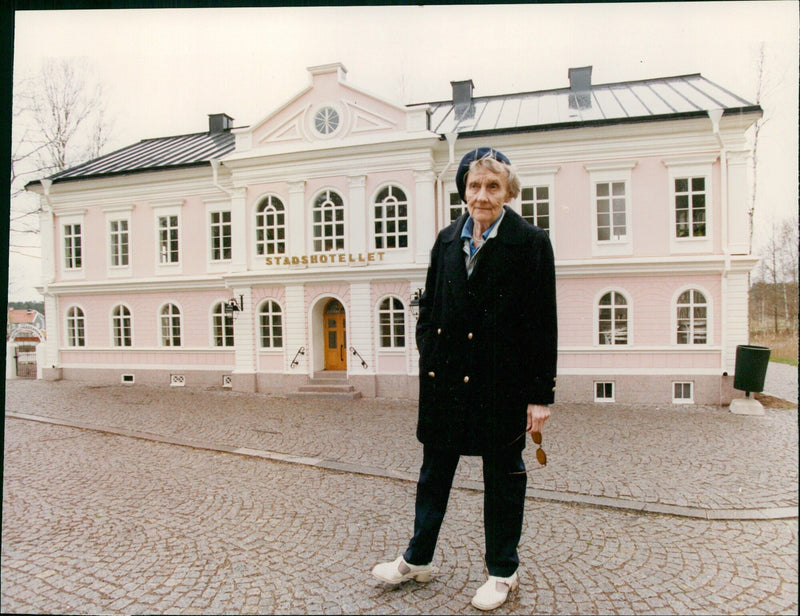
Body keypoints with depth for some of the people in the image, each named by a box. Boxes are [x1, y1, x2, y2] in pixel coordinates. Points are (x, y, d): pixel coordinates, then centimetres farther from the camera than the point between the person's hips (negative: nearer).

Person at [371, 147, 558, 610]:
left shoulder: (531, 242, -7)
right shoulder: (447, 240, 7)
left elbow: (543, 324, -9)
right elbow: (429, 306, 12)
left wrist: (541, 395, -11)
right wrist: (428, 360, 5)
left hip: (502, 381, -4)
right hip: (446, 376, 5)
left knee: (503, 475, 12)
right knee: (435, 468, 17)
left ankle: (503, 572, 33)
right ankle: (418, 559, 37)